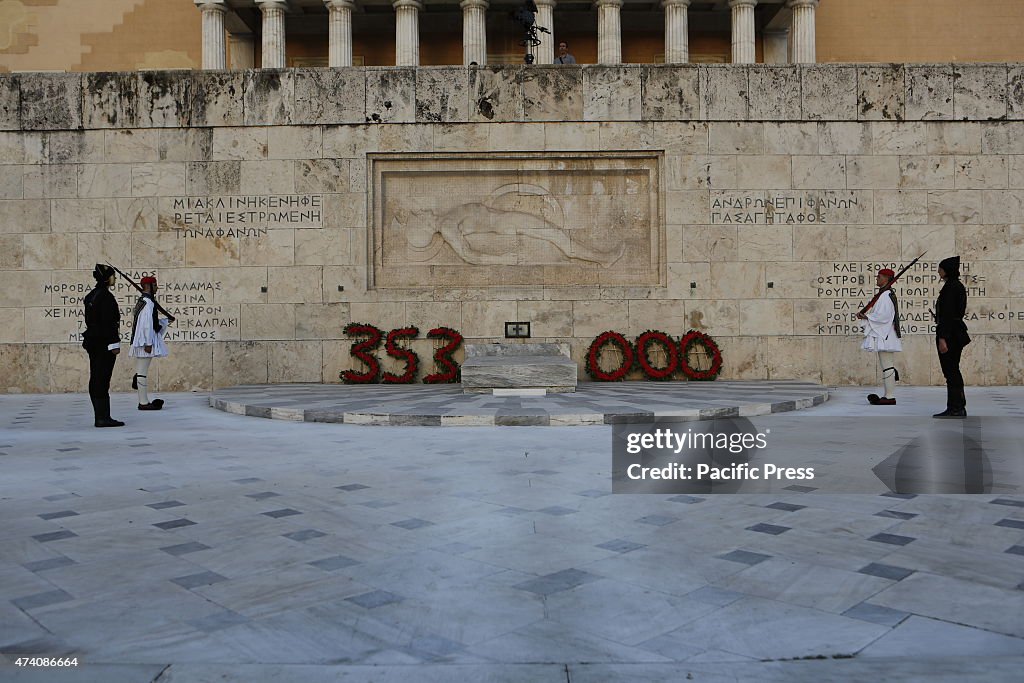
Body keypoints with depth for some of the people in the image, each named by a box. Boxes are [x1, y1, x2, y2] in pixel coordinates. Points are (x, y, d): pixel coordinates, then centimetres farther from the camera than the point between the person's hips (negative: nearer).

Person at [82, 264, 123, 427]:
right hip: (104, 343, -10)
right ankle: (103, 417, -6)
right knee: (102, 380, -8)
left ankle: (99, 417, 15)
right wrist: (114, 344, -17)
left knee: (95, 380, 10)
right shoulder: (106, 297, -15)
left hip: (93, 342, 10)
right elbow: (108, 322, -19)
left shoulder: (91, 296, 15)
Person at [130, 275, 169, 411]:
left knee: (142, 371, 17)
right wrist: (148, 343, -22)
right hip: (145, 341, -11)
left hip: (140, 342, 11)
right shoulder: (148, 302, -16)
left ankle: (144, 401, 26)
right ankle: (144, 402, -2)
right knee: (143, 372, -6)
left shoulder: (141, 301, 15)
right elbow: (146, 324, -22)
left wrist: (165, 321, 26)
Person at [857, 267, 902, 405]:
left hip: (884, 336, -11)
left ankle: (890, 397, -5)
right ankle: (890, 395, 16)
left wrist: (866, 317, -12)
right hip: (887, 336, 11)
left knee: (887, 367, -7)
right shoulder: (890, 294, 17)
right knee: (888, 366, 12)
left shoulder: (885, 296, -16)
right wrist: (867, 315, 10)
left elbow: (883, 316, -21)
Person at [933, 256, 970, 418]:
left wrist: (942, 338, -21)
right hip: (958, 332, 10)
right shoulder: (959, 286, 16)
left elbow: (948, 314, -19)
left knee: (950, 371, -6)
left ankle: (955, 409, -3)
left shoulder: (949, 287, -14)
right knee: (953, 371, 14)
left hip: (949, 333, -10)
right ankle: (958, 408, 19)